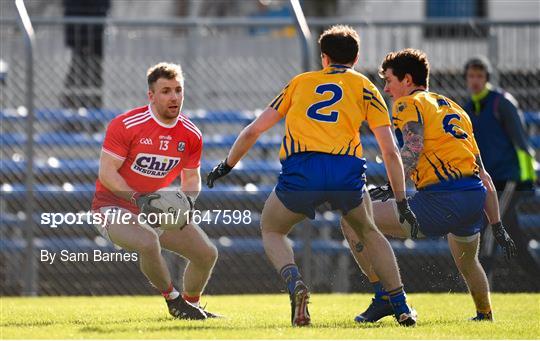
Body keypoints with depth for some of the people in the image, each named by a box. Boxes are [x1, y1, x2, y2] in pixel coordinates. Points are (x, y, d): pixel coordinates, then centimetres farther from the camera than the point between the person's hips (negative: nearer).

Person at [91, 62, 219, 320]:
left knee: (207, 253, -1)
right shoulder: (125, 125, -19)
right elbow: (106, 172, -19)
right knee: (148, 242, -36)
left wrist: (188, 200, -12)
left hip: (158, 207, 6)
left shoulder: (191, 136, -2)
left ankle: (192, 305, 26)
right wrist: (138, 199, -30)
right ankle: (173, 299, -11)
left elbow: (192, 177, 11)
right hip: (113, 205, -6)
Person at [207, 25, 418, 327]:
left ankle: (295, 283, -6)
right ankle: (402, 306, 19)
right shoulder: (364, 87, 20)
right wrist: (402, 201, 17)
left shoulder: (300, 82, 25)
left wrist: (226, 166, 40)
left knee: (272, 231, 24)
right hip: (347, 172, 0)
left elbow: (253, 131, 27)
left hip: (299, 172, 0)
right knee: (369, 232, 28)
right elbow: (390, 151, 12)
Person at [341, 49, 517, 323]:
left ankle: (385, 297, -6)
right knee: (467, 262, 38)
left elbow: (413, 148, -16)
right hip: (476, 199, 8)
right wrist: (497, 227, 27)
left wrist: (393, 187, -25)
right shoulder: (453, 108, 28)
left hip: (440, 202, -8)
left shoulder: (408, 103, 6)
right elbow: (484, 177, 26)